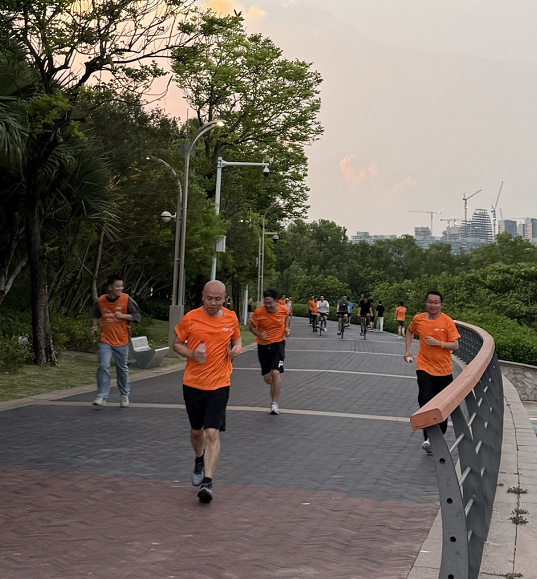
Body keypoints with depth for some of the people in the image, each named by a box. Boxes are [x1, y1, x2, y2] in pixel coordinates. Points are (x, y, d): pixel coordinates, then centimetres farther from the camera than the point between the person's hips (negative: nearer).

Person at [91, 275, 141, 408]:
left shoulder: (126, 300, -9)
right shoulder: (100, 301, -1)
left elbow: (137, 316, -5)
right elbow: (96, 314, 20)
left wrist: (123, 316, -18)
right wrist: (95, 325, 5)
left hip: (122, 340, -1)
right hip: (105, 340, 1)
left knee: (122, 368, 10)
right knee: (103, 367, -11)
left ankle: (124, 395, 28)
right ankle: (102, 397, -8)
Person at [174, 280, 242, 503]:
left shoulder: (231, 317, 0)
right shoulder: (190, 318, -7)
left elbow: (236, 338, 18)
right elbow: (177, 344, 4)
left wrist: (237, 349, -5)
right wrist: (191, 354, -16)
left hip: (219, 384, -1)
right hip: (192, 384, 1)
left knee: (212, 433, -12)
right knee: (196, 430, 16)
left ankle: (207, 483, -11)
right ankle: (199, 461, 47)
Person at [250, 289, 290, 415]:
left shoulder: (283, 309, -11)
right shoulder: (259, 312, -16)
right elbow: (252, 327, -4)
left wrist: (286, 327, 0)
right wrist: (259, 334, -24)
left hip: (278, 344, -1)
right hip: (263, 345, 1)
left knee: (276, 372, -20)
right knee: (267, 378, 8)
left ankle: (275, 404, -12)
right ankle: (276, 387, 45)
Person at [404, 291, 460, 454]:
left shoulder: (447, 321, -8)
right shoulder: (418, 319, -1)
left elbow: (455, 345, -9)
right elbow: (410, 331, 22)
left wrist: (438, 343, -22)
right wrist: (408, 350, 10)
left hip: (444, 370, 0)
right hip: (424, 367, 0)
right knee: (425, 401, -19)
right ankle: (428, 438, -18)